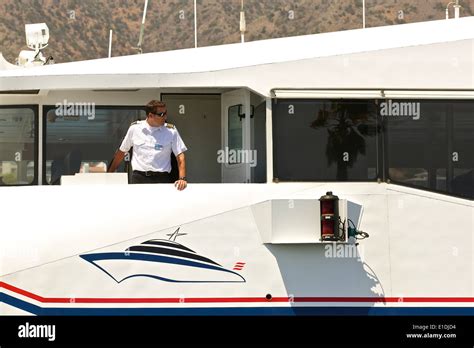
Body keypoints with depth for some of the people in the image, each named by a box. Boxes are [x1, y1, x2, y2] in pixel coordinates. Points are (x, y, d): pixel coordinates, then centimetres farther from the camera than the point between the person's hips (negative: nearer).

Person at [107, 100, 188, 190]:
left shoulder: (171, 131, 3)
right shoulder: (134, 128, 6)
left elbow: (180, 156, 1)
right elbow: (121, 152, 17)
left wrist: (182, 178, -13)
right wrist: (109, 173, 19)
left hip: (162, 179, -1)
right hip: (138, 178, 1)